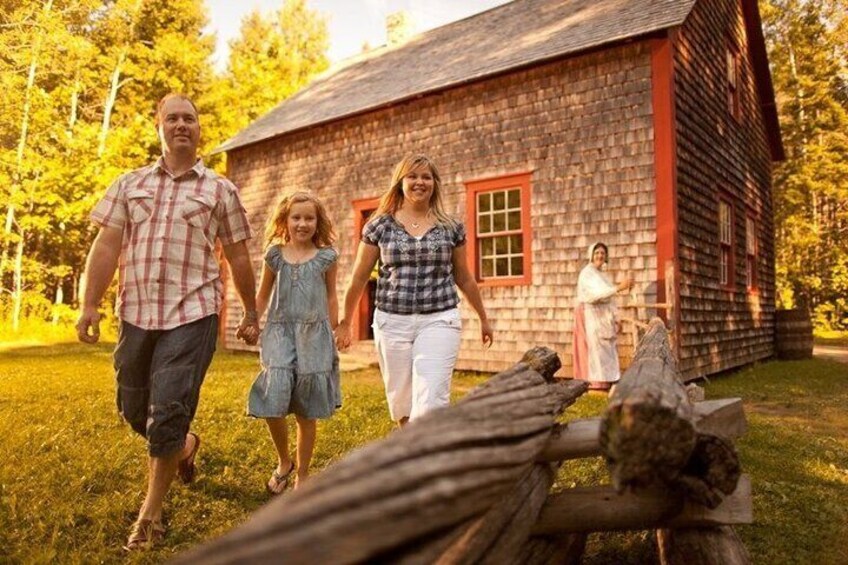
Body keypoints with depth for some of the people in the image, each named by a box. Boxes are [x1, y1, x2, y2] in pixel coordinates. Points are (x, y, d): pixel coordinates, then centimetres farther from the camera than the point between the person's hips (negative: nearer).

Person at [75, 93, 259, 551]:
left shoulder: (220, 190, 7)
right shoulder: (129, 184, 12)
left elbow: (238, 258, 8)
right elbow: (106, 246, 6)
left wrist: (250, 315, 9)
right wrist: (89, 304, -4)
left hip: (193, 314, -3)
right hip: (136, 314, 4)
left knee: (167, 414, -6)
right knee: (134, 409, 13)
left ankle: (150, 514, 14)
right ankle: (185, 444, 45)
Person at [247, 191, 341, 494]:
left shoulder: (326, 257, 4)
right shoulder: (274, 256, 6)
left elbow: (331, 298, 10)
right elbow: (263, 296, 13)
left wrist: (333, 334, 10)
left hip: (314, 334, 0)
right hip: (280, 332, 1)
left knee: (306, 413, 5)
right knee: (272, 402, -13)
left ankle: (302, 476, 22)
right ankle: (283, 463, 16)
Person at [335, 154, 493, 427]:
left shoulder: (451, 228, 5)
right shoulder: (380, 225, 3)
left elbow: (464, 278, 15)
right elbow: (359, 278, 9)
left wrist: (484, 318, 21)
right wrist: (345, 322, 13)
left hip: (439, 320, -1)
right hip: (392, 321, 1)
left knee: (430, 402, -11)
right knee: (401, 402, 10)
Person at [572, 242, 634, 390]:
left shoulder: (604, 275, 18)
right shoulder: (587, 273, -8)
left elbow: (607, 299, 19)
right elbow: (596, 293, -23)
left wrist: (614, 319, 14)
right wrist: (619, 287, -29)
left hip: (603, 317, 8)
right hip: (591, 316, -8)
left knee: (606, 351, 6)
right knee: (594, 349, -10)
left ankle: (604, 384, 9)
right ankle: (595, 385, -9)